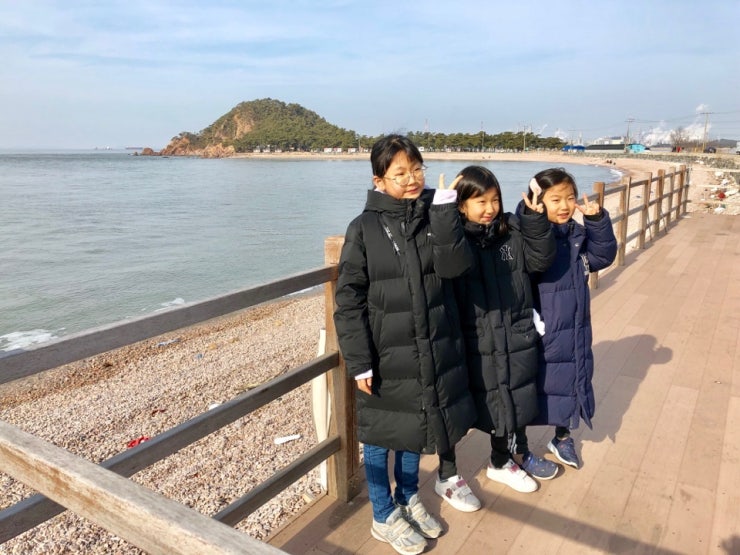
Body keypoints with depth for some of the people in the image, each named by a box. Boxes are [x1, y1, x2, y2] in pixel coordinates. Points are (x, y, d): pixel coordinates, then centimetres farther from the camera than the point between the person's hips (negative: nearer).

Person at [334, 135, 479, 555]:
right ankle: (385, 517, 34)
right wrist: (359, 361, -13)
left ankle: (409, 500, 44)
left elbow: (455, 265, -15)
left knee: (414, 430, 20)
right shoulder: (365, 228, -9)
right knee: (381, 436, 12)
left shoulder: (436, 217, 1)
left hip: (432, 350, 4)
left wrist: (444, 209, -21)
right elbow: (349, 299, -10)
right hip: (387, 356, -3)